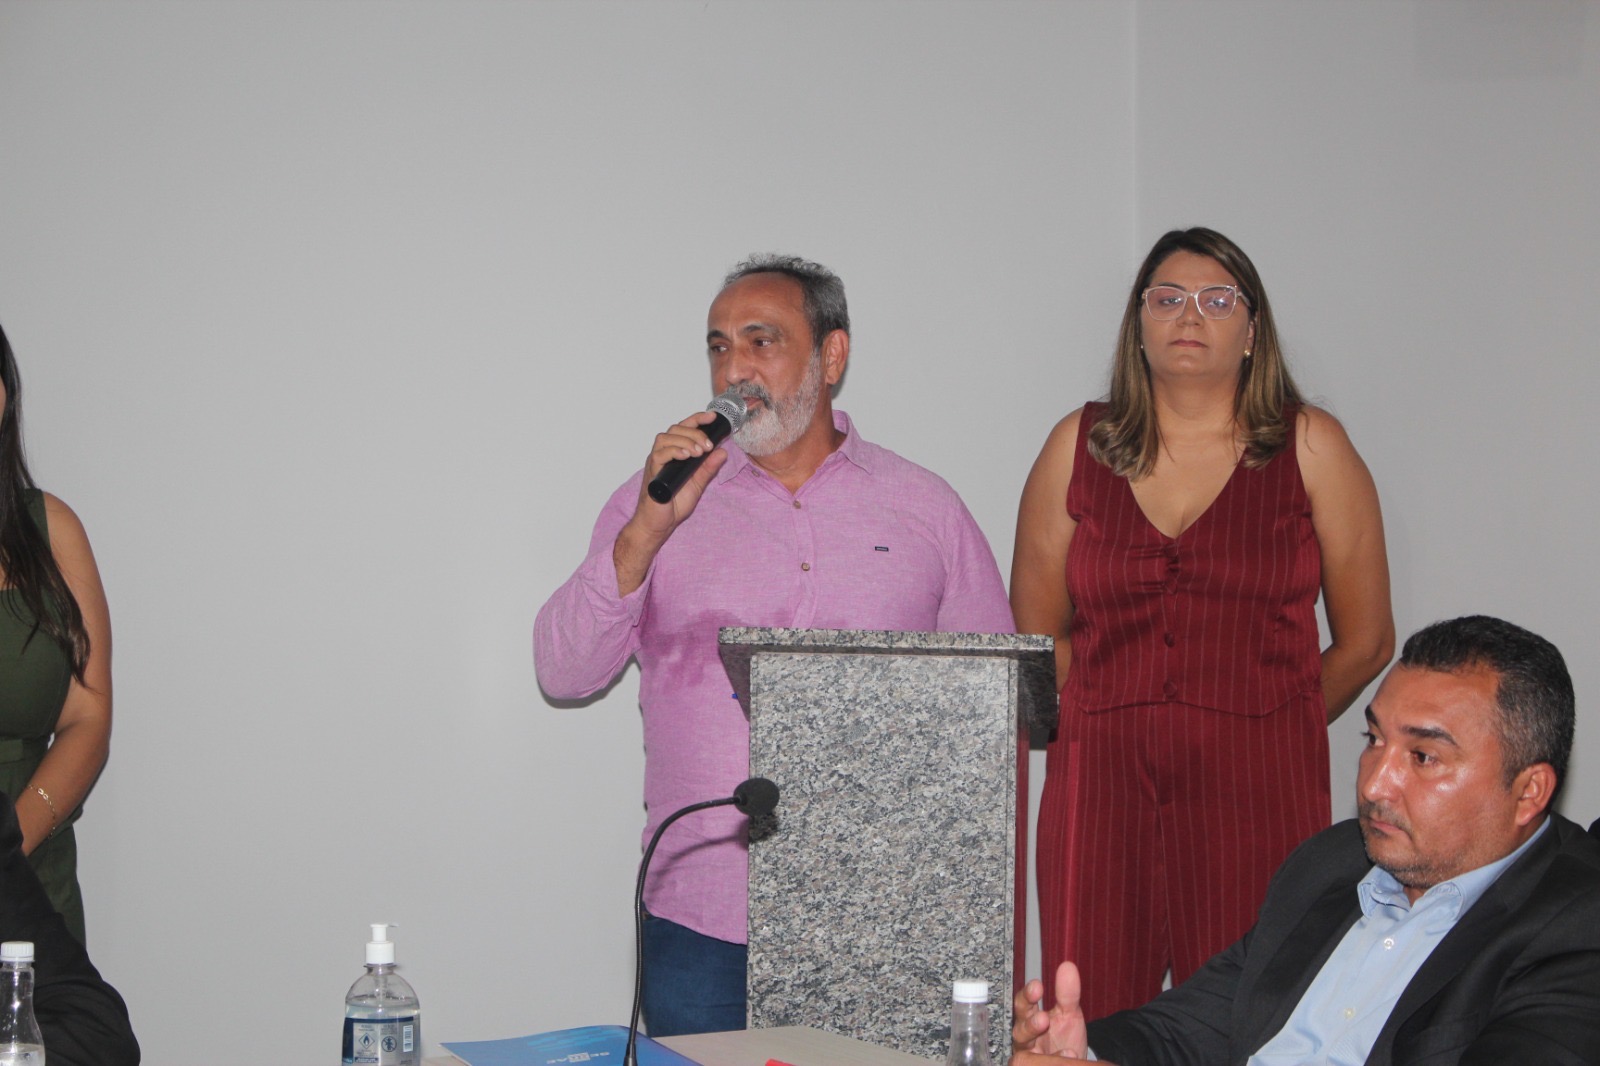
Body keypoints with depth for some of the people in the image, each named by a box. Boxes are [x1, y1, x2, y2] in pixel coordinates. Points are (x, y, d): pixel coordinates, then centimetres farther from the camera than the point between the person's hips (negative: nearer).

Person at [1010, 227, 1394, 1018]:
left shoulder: (1310, 447, 6)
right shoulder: (1080, 444, 11)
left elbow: (1365, 640, 8)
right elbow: (1037, 631, 14)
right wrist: (1119, 726, 7)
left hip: (1260, 794, -1)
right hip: (1100, 785, 2)